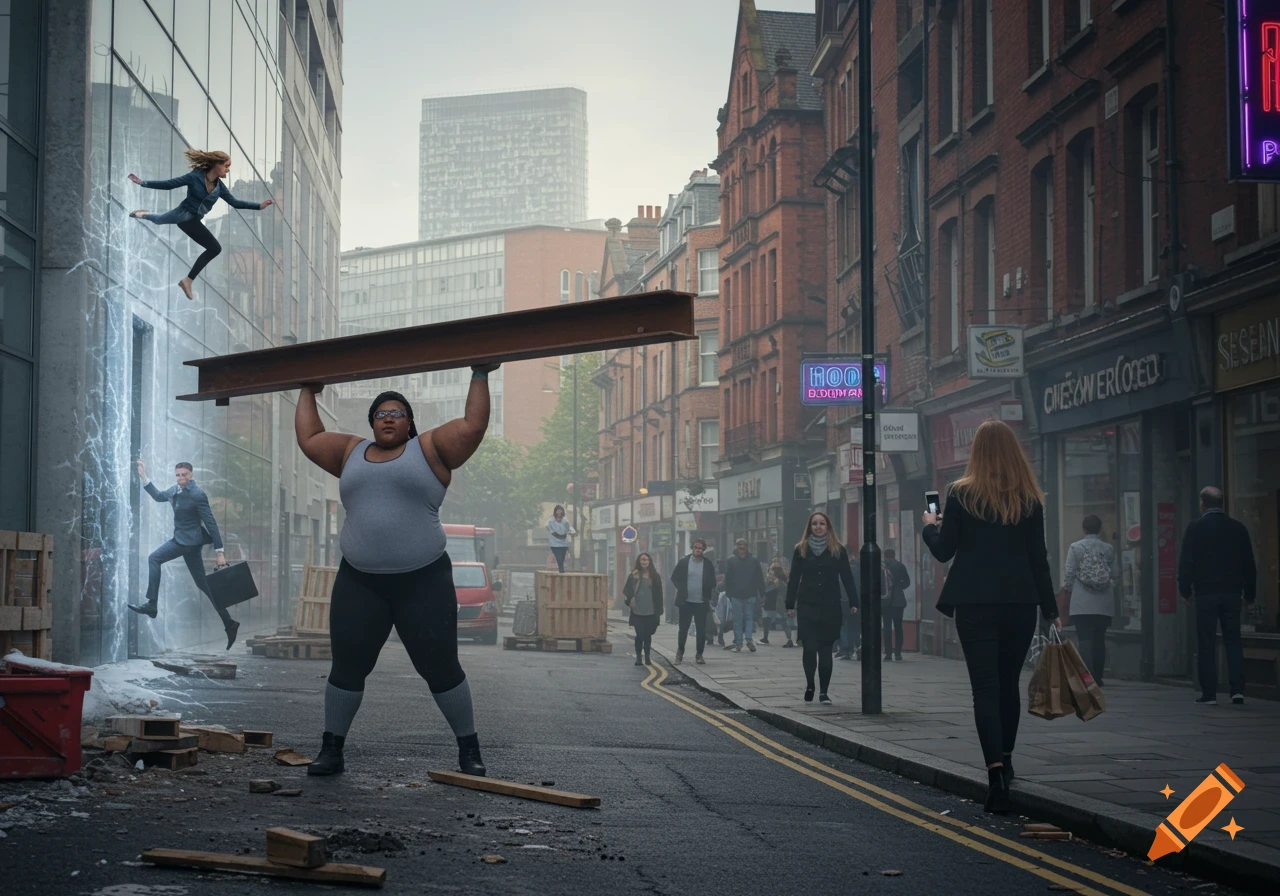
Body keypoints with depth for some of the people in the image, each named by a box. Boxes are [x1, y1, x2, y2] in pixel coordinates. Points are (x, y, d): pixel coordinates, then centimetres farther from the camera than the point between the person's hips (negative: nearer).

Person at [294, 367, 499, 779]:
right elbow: (309, 438, 22)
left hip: (423, 581, -3)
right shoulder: (351, 453, 14)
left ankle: (469, 749, 14)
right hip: (359, 582, 3)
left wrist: (480, 377, -4)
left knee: (441, 668, 2)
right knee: (347, 667, 6)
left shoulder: (430, 449, 3)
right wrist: (308, 394, 28)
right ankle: (332, 749, 17)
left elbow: (473, 425, -6)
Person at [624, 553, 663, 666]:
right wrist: (630, 599, -17)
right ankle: (638, 657, 6)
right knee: (639, 634, -2)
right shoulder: (634, 576, 2)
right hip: (637, 611, -1)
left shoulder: (655, 576, 6)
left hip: (651, 611, 1)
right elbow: (627, 590, 2)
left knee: (648, 635, 6)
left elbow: (659, 594, 7)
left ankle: (647, 657, 17)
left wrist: (659, 610, 4)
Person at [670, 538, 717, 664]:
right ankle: (680, 651, 23)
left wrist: (708, 596, -4)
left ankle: (699, 655, 9)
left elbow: (712, 582, 7)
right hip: (686, 602, 0)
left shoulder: (708, 564, 1)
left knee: (701, 630, 0)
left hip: (702, 602, 0)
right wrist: (681, 590, 0)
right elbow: (674, 578, 7)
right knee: (683, 628, 5)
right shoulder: (684, 561, 0)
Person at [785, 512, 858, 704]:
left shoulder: (838, 550, 4)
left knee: (825, 650, 3)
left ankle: (823, 692, 9)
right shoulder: (801, 550, 5)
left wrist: (854, 602, -5)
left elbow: (847, 578, 3)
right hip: (808, 607, 0)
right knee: (809, 648, -6)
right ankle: (809, 686, 14)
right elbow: (794, 579, 5)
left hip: (830, 607, 0)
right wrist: (790, 604, 0)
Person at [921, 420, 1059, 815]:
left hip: (976, 604, -3)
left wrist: (930, 527, 20)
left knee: (985, 688, -4)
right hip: (1020, 602, 3)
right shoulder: (1030, 499, 2)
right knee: (1009, 684, 19)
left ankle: (996, 771, -18)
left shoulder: (961, 495, -5)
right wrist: (1050, 609, 8)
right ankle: (1005, 760, 33)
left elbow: (944, 551, -2)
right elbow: (1039, 557, 3)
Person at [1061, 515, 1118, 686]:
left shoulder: (1075, 547, -3)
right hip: (1103, 605, 3)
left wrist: (1066, 591, 10)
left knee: (1085, 639, -5)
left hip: (1082, 603, -3)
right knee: (1099, 640, 8)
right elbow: (1116, 574, 3)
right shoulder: (1108, 549, 4)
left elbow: (1069, 575, -4)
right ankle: (1097, 677, 10)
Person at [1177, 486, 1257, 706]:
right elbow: (1249, 564, 9)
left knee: (1206, 644, 1)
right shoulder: (1238, 528, 5)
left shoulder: (1195, 529, -5)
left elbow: (1186, 563, -5)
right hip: (1232, 593, 3)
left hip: (1206, 593, -3)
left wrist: (1185, 590, 6)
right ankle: (1237, 690, -1)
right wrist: (1249, 593, 16)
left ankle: (1209, 693, 0)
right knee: (1233, 641, 9)